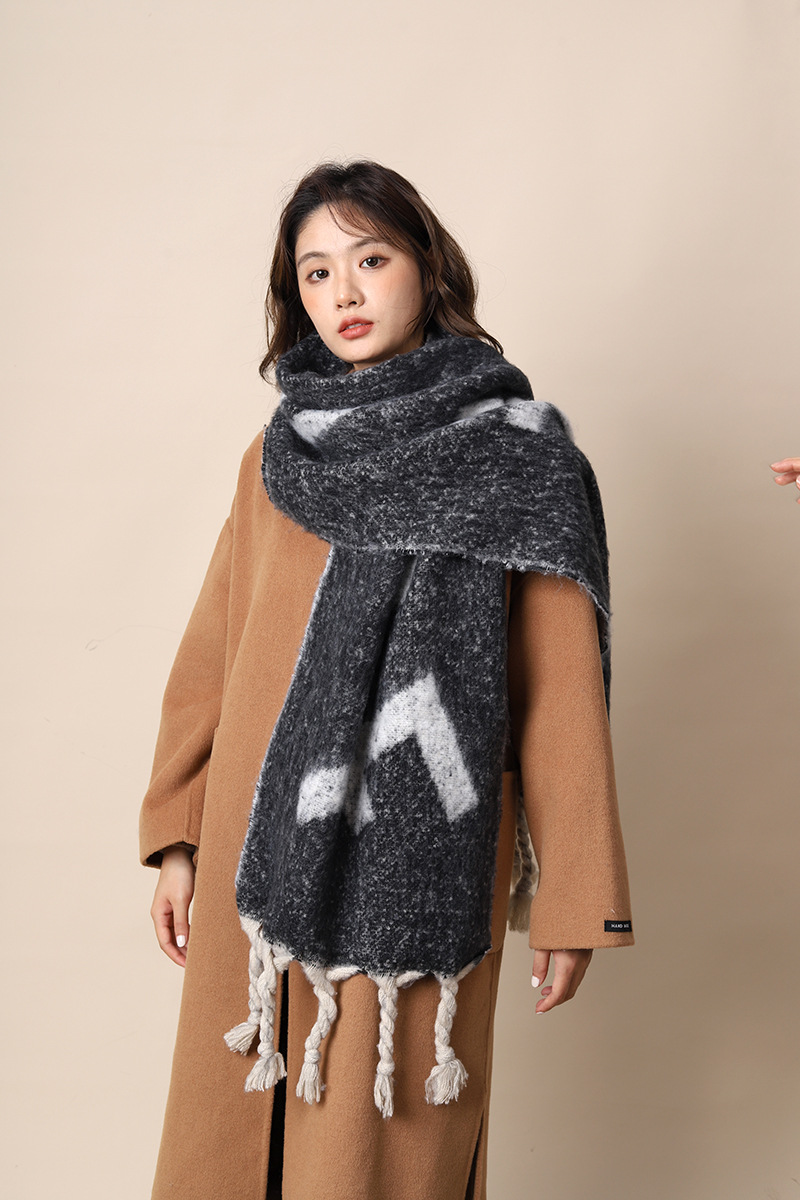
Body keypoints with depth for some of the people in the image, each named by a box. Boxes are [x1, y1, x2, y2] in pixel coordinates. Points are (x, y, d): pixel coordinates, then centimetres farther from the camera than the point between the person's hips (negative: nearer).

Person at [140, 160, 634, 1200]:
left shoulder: (517, 459, -2)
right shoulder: (276, 457, 10)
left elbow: (560, 689, -5)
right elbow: (214, 652, 12)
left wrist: (575, 905, -7)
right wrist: (178, 838, 7)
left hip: (416, 869, -3)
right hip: (259, 853, 4)